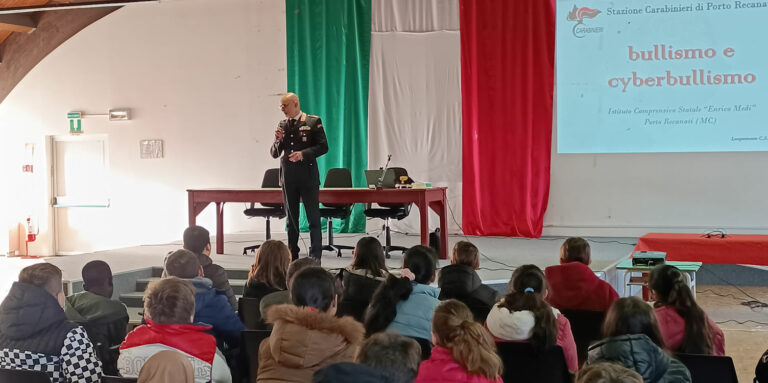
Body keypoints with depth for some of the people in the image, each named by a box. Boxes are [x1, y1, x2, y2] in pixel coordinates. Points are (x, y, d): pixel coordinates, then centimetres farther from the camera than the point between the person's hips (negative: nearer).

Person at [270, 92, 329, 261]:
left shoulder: (313, 122, -2)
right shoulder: (282, 125, 10)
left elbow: (323, 147, -7)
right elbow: (274, 154, 11)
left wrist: (303, 154, -18)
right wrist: (278, 140, -8)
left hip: (307, 175, -4)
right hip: (288, 176, 4)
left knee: (313, 218, -3)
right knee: (291, 218, 9)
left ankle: (315, 257, 2)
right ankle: (292, 255, 16)